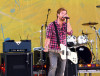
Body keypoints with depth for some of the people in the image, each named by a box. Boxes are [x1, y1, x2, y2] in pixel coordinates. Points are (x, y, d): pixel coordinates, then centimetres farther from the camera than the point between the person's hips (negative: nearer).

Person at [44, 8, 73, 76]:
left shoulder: (66, 25, 7)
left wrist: (68, 21, -11)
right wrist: (46, 47, -24)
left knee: (61, 70, 7)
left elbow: (70, 32, -12)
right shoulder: (51, 25, -5)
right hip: (53, 51, -5)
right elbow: (48, 38, -9)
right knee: (53, 67, -22)